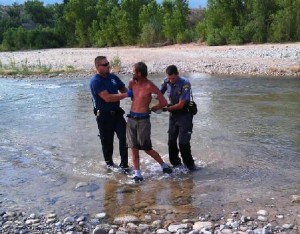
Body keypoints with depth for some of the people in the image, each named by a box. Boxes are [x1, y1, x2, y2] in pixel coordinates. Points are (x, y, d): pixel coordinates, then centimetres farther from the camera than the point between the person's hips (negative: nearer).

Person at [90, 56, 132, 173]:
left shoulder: (113, 77, 6)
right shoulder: (95, 81, -16)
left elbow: (124, 89, 15)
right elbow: (108, 98, -25)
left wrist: (133, 94, -7)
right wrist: (126, 94, -25)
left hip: (117, 113, 5)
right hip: (104, 115, -5)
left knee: (124, 137, -5)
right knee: (107, 141, 8)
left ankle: (124, 164, 6)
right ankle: (109, 163, 30)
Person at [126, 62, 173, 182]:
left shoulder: (150, 86, -14)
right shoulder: (132, 83, 5)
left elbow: (163, 102, -13)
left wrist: (152, 109, 1)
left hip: (143, 119, -5)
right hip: (131, 118, 6)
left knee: (147, 148, 1)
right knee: (134, 148, 4)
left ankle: (164, 165, 21)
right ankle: (137, 172, 11)